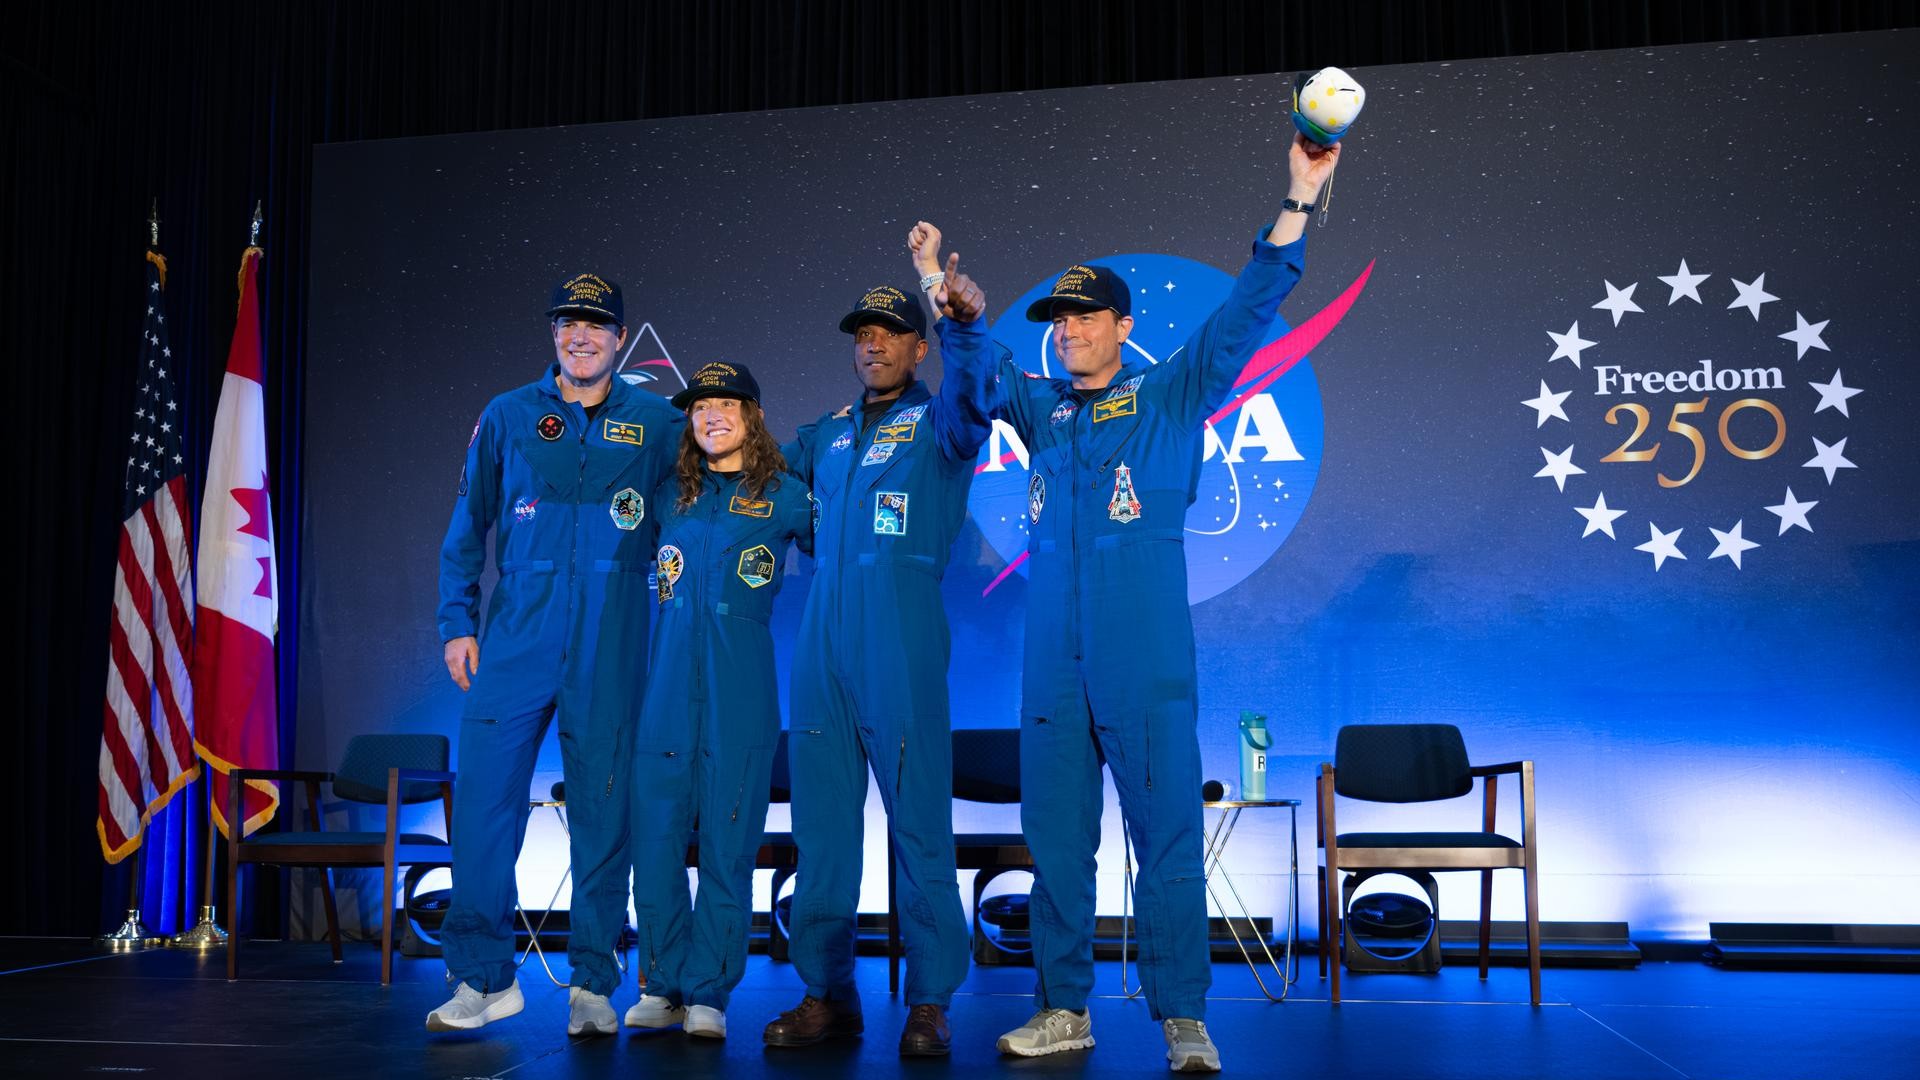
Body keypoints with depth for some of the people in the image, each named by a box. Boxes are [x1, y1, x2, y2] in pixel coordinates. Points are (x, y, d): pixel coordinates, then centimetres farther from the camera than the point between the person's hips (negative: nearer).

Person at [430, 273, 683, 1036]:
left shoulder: (659, 424, 7)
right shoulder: (508, 417, 9)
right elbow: (466, 529, 11)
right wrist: (457, 623, 4)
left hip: (610, 651, 0)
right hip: (514, 642, 1)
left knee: (603, 814, 3)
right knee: (483, 805, -3)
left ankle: (592, 986, 14)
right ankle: (483, 977, 10)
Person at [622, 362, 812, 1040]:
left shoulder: (785, 496, 6)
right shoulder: (669, 496, 15)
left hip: (740, 697, -3)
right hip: (666, 693, 3)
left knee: (727, 847, -1)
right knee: (655, 843, 2)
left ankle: (709, 993, 7)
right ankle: (663, 985, 13)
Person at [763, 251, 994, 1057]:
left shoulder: (936, 421, 3)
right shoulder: (827, 434, 20)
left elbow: (971, 393, -20)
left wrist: (969, 322, -38)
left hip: (901, 639, -6)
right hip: (821, 636, 6)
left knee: (919, 821, -4)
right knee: (821, 818, 7)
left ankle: (930, 1000, 4)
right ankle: (827, 992, 16)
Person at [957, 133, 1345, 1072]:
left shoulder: (1171, 395, 5)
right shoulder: (1041, 408, 18)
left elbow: (1248, 311, -1)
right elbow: (978, 371, 14)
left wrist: (1298, 204, -8)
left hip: (1146, 664, -4)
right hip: (1052, 666, 5)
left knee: (1167, 840, -3)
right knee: (1055, 841, 8)